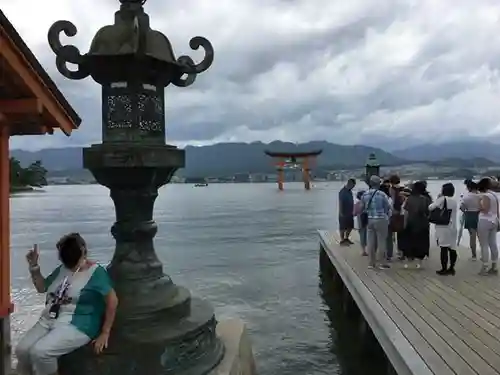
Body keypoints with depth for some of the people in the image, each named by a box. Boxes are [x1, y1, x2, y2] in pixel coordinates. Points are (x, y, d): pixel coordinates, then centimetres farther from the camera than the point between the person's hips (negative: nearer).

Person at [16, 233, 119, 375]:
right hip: (48, 321, 7)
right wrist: (34, 266, 10)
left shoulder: (96, 272, -11)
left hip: (76, 326, -7)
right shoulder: (62, 269, 11)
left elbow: (112, 300, -13)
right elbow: (42, 287, 25)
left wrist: (105, 333, -14)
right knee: (21, 350, -14)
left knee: (39, 352, -26)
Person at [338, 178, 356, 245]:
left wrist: (353, 211, 16)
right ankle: (342, 240, 9)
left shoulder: (350, 191, 11)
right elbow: (340, 203, -18)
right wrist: (341, 213, -20)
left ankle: (346, 238, 28)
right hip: (344, 213, -9)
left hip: (350, 213, 9)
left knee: (350, 226, 14)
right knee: (343, 227, 1)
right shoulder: (342, 192, -15)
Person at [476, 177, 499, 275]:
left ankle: (484, 268, 0)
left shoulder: (485, 195, -15)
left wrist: (480, 201, -9)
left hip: (485, 221, -9)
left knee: (484, 245, -3)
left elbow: (484, 210, -21)